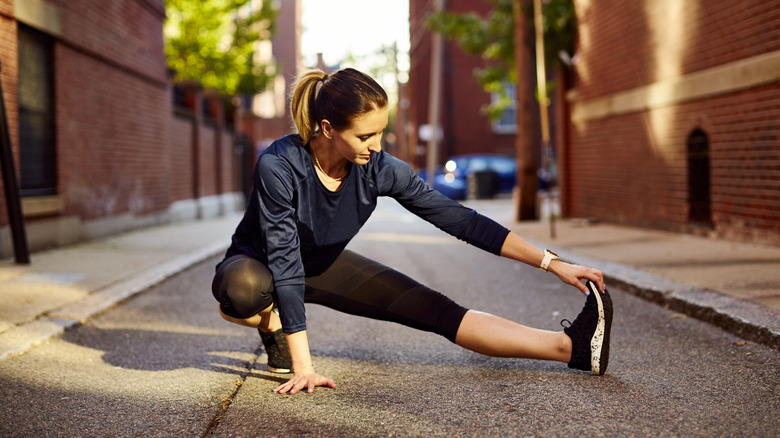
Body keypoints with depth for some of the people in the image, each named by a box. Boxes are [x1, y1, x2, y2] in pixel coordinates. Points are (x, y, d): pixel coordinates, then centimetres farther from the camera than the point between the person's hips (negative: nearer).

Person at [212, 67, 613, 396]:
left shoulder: (380, 169, -22)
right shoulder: (278, 166, -35)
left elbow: (459, 220, -18)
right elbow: (285, 265, -35)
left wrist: (551, 263, -20)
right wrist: (303, 368, -38)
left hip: (324, 268, 3)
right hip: (259, 265, -3)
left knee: (437, 312, -12)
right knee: (245, 289, -42)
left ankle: (572, 347, -18)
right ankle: (274, 327, -7)